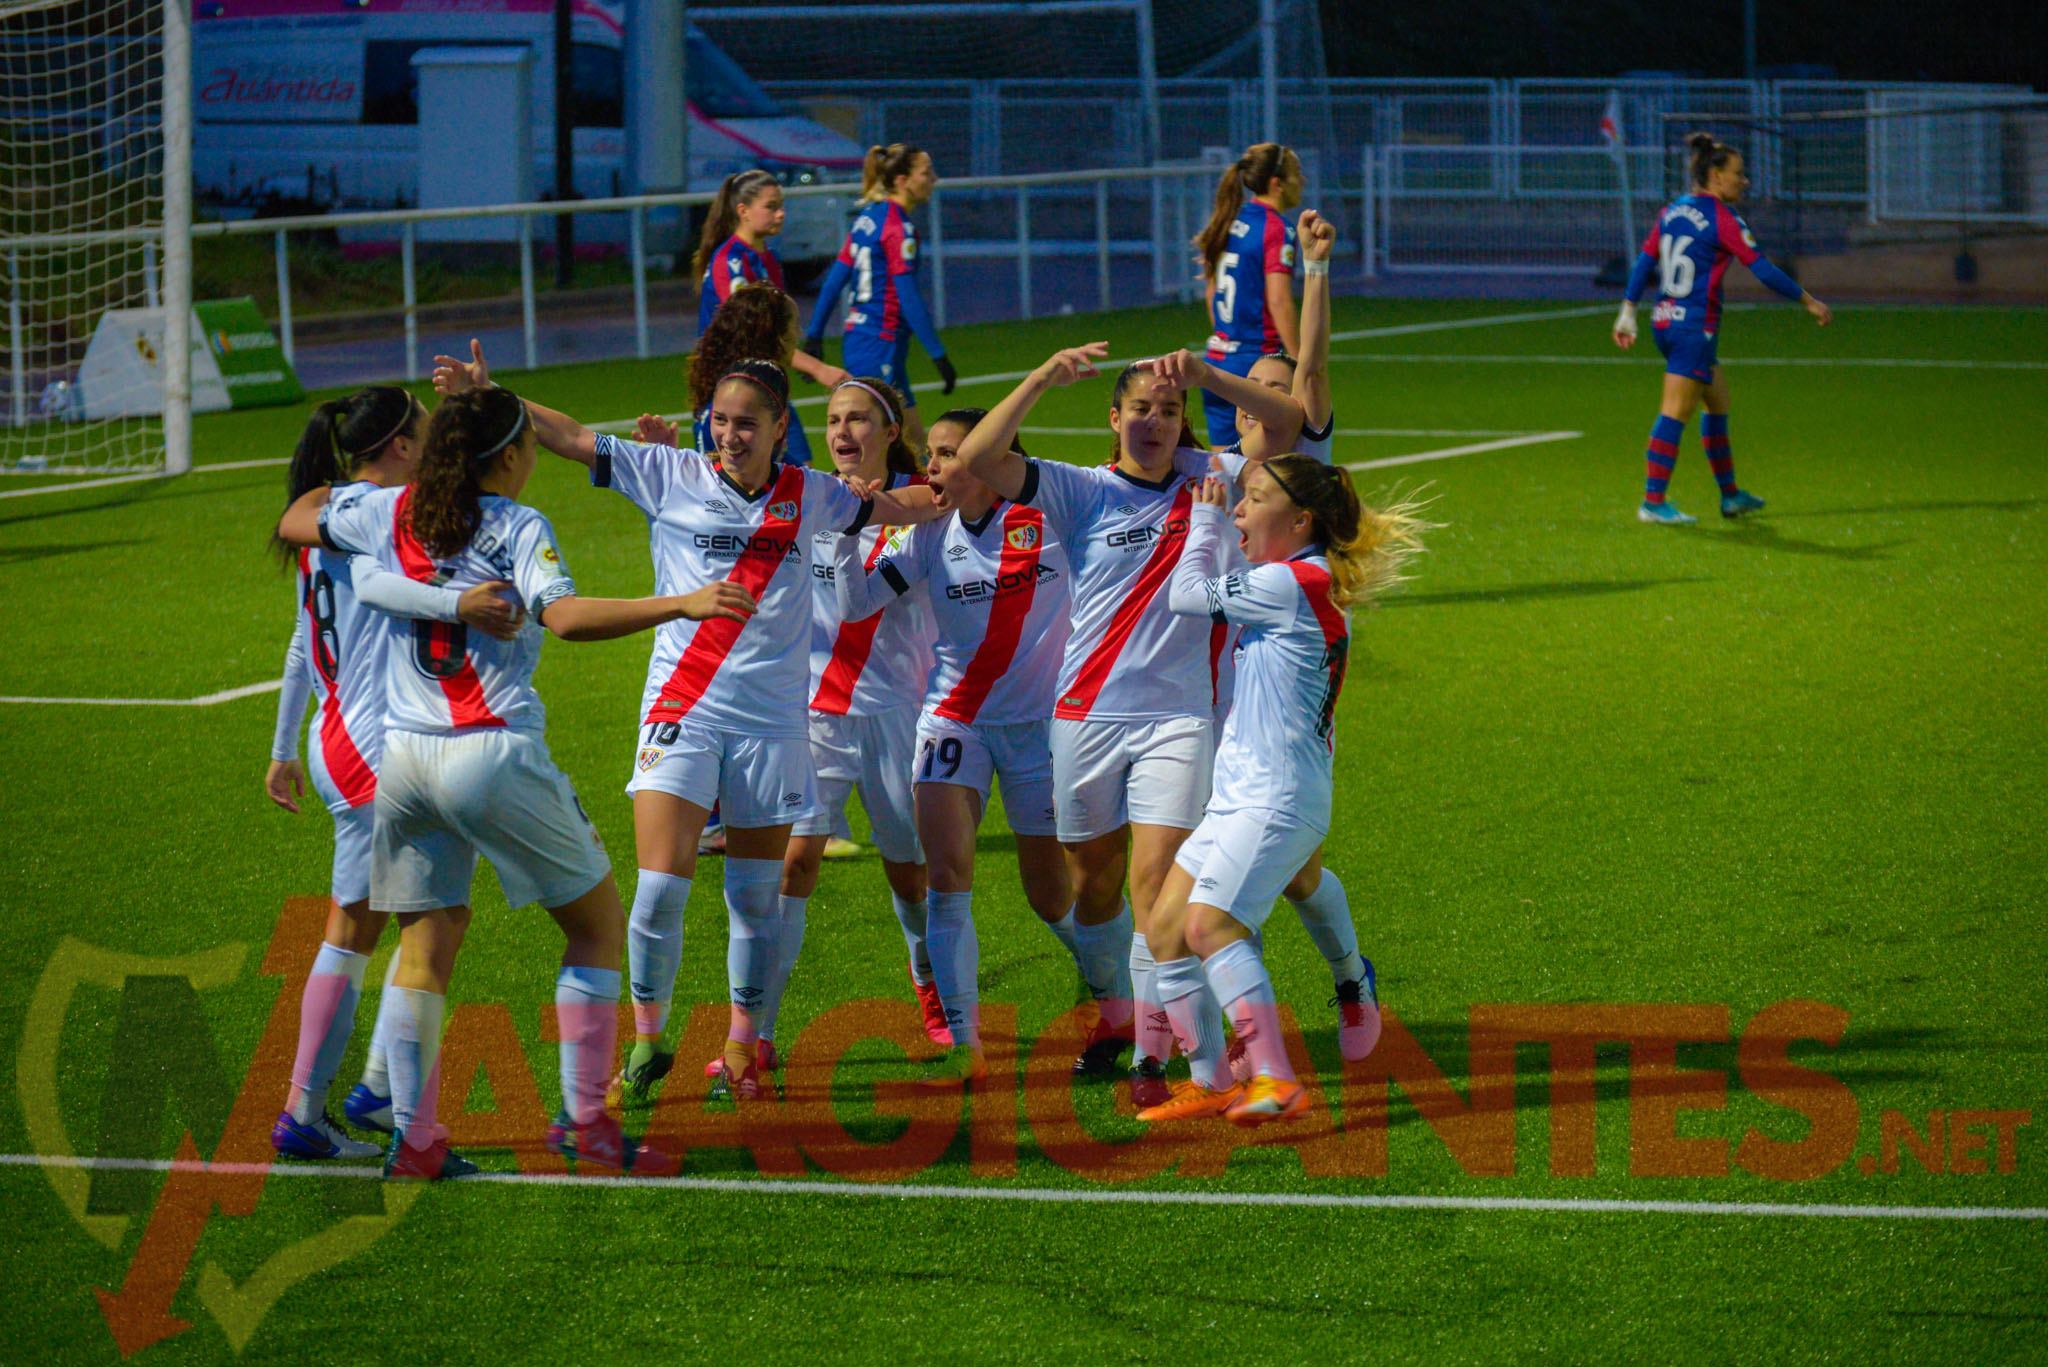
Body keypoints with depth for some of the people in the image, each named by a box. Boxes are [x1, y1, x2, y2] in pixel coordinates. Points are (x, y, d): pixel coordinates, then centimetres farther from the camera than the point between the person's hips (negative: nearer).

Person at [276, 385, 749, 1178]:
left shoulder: (392, 512, 9)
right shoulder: (516, 528, -7)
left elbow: (296, 523, 24)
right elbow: (565, 615, -23)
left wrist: (326, 489, 44)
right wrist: (681, 604, -27)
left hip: (403, 755, 5)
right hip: (493, 755, -5)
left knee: (427, 943, 11)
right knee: (598, 922, 10)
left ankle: (413, 1137, 3)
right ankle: (584, 1119, 6)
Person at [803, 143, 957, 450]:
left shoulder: (869, 216, 11)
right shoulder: (898, 227, -15)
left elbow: (835, 278, 13)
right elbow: (908, 297, -19)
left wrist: (814, 335, 18)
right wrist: (938, 355, -17)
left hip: (857, 341, 9)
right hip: (881, 348, -9)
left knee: (914, 443, 13)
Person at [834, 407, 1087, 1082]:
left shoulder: (1049, 514, -9)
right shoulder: (931, 537, -1)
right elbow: (854, 604, -5)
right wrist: (850, 524, -15)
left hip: (1039, 721, -2)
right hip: (953, 717, 2)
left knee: (1053, 898, 4)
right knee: (945, 870, -16)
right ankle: (961, 1042, -10)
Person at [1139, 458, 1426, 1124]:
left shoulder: (1290, 583, -12)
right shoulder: (1313, 586, 18)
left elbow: (1188, 593, -7)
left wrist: (1205, 517, 7)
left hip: (1277, 799, -10)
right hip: (1239, 795, 10)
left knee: (1211, 921, -22)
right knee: (1165, 926, 8)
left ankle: (1277, 1081, -28)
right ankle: (1211, 1082, 12)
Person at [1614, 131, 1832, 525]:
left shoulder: (1673, 211, 9)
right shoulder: (1723, 220, -12)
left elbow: (1644, 261, 10)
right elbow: (1763, 270, -11)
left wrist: (1628, 312, 16)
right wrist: (1808, 301, -2)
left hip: (1665, 320, 9)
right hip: (1696, 326, -9)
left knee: (1718, 400, 20)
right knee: (1676, 413, -7)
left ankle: (1730, 494, 28)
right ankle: (1654, 502, -8)